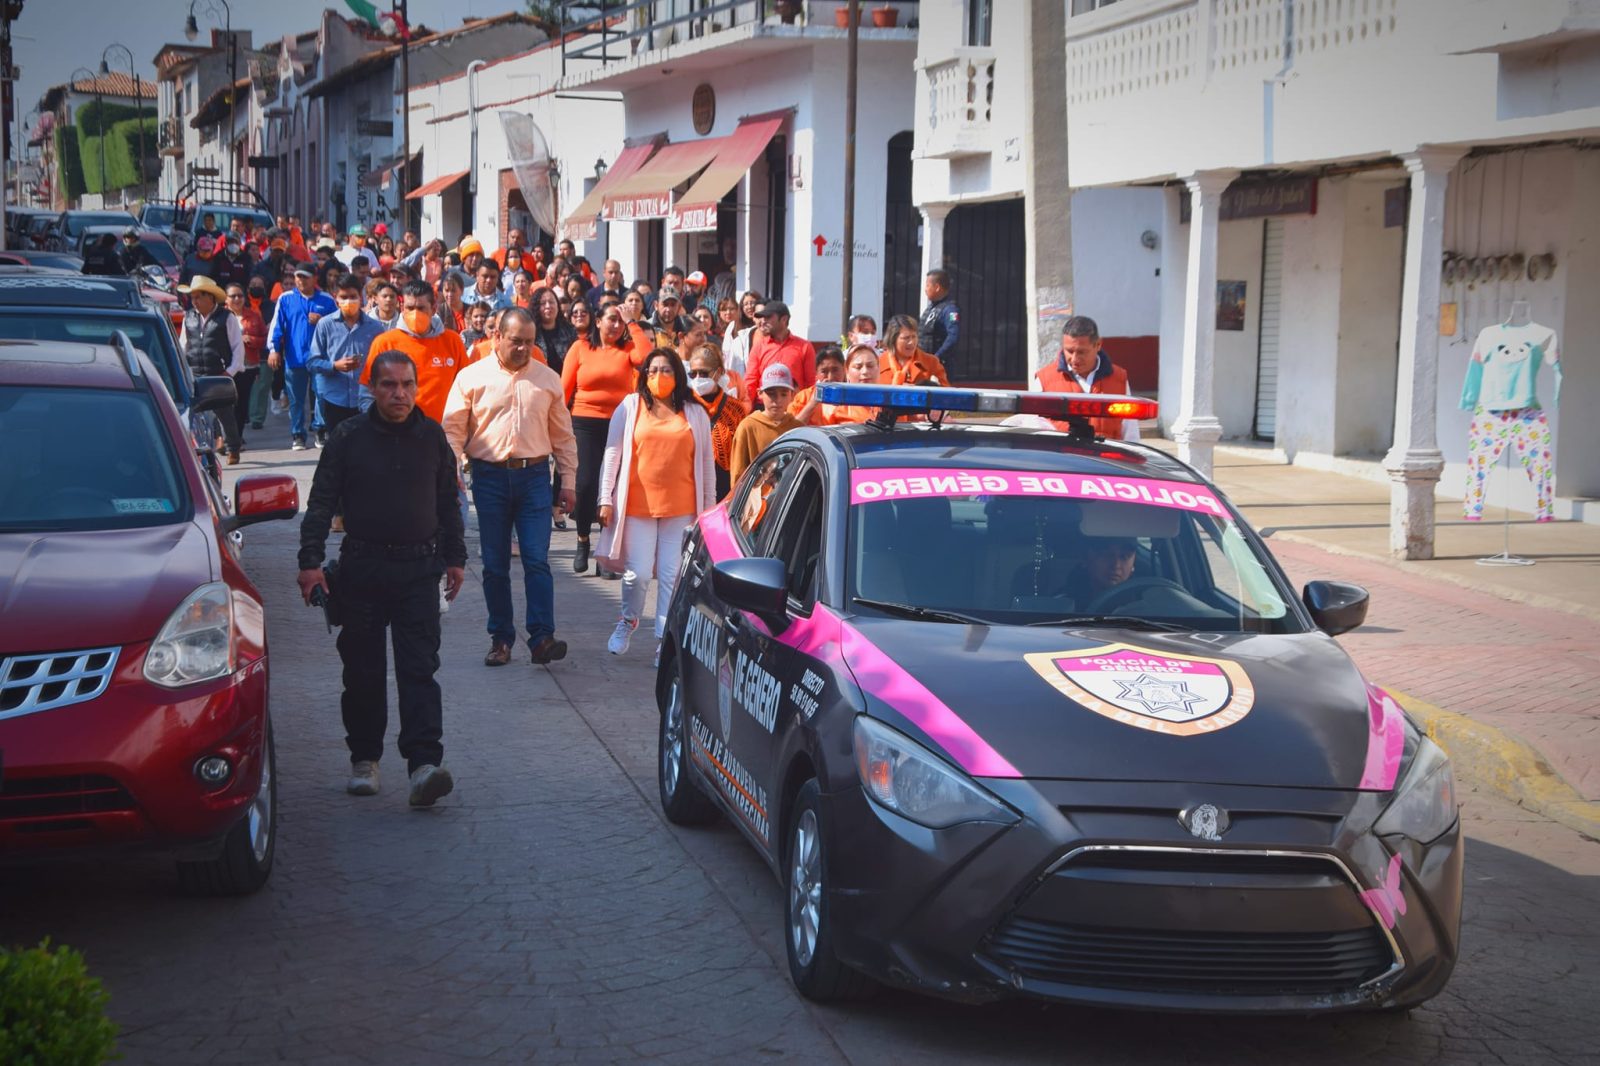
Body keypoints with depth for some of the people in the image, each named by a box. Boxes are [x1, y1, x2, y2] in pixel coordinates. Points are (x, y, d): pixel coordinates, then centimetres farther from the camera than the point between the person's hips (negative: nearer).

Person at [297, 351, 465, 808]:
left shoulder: (432, 437, 6)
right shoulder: (349, 438, -1)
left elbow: (448, 502, 17)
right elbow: (321, 503, 0)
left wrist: (455, 558, 16)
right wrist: (311, 561, -8)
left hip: (419, 568, 1)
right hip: (362, 568, 0)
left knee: (419, 668, -8)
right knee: (363, 670, 7)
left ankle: (424, 764, -15)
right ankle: (364, 759, 21)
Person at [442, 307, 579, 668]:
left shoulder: (548, 379, 8)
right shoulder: (472, 377, 2)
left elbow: (562, 435, 12)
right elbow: (453, 430, 2)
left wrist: (568, 481, 9)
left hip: (534, 476, 0)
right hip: (489, 476, 0)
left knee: (537, 560, -9)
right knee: (494, 564, 6)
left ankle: (542, 638, -10)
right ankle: (500, 639, 14)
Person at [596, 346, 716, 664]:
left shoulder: (695, 414, 9)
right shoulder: (630, 407, 6)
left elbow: (706, 463, 12)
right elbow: (612, 454, 5)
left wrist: (709, 507, 10)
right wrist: (606, 499, 0)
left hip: (681, 507, 1)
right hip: (637, 505, -1)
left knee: (672, 576, -1)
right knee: (637, 574, -5)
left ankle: (665, 640, 7)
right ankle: (628, 620, 23)